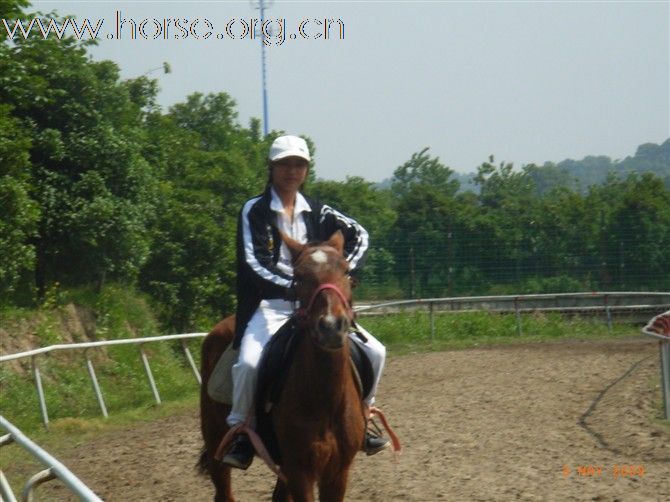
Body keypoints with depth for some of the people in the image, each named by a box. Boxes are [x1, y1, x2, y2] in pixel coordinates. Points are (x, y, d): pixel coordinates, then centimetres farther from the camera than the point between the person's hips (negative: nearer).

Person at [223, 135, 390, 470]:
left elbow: (359, 235, 7)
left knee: (374, 352, -6)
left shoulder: (316, 212, 11)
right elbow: (253, 263, -12)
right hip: (270, 304, -4)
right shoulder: (255, 211, -2)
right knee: (250, 363, -32)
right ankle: (239, 431, -11)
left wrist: (346, 268, -13)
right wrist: (290, 286, -26)